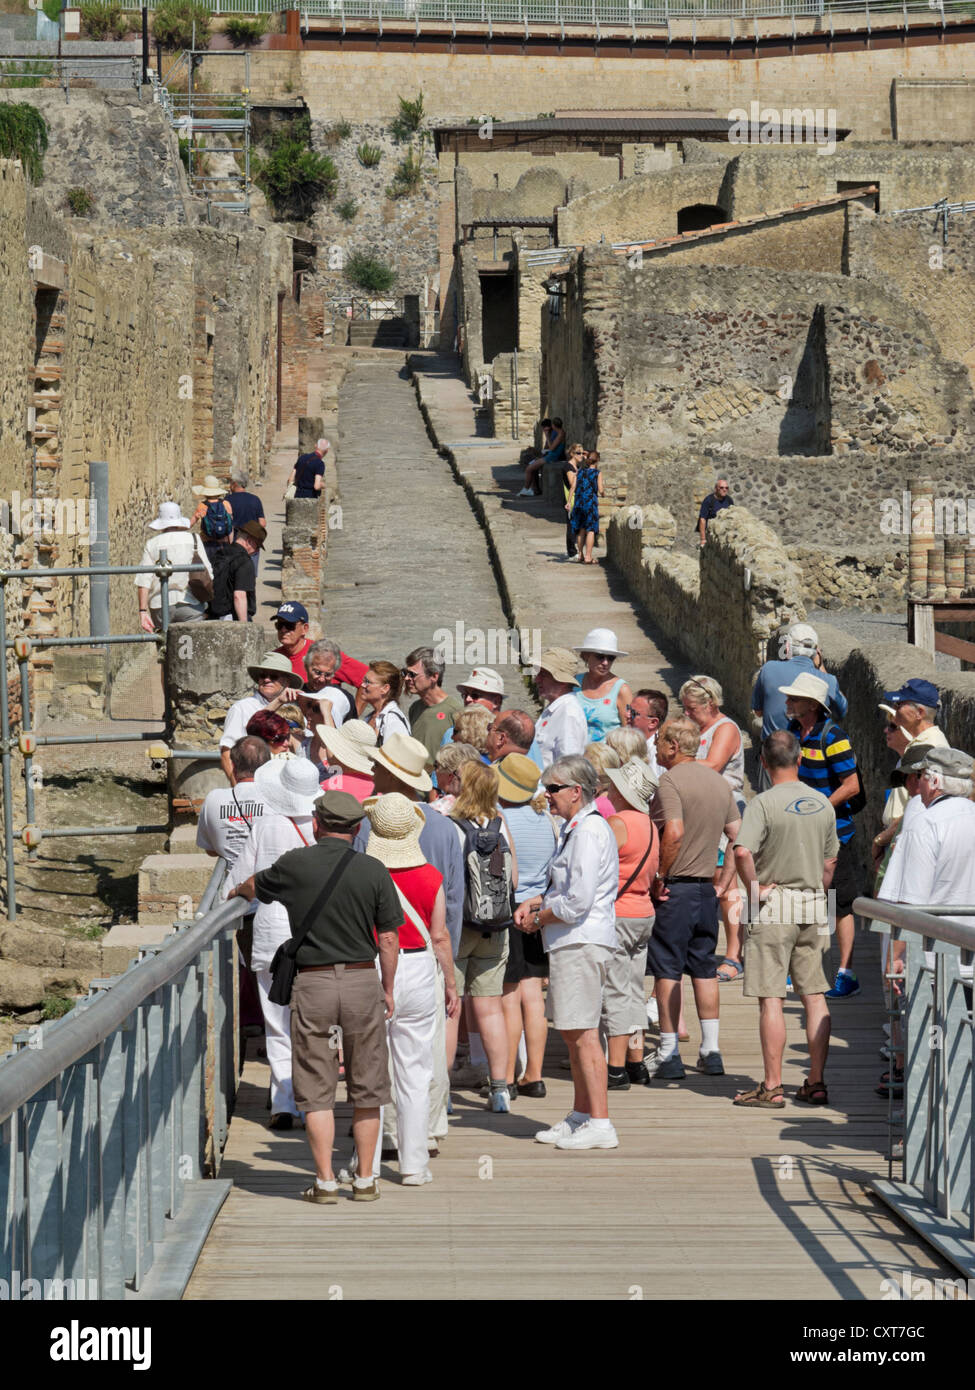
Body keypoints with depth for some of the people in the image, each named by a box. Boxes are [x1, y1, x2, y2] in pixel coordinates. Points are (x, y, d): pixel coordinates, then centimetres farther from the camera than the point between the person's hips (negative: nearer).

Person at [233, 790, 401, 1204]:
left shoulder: (294, 865, -2)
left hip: (312, 983, -1)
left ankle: (325, 1181, 3)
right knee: (366, 1087, 10)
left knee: (316, 1089, 5)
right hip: (362, 982, 1)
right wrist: (387, 990, 13)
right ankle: (365, 1180, 13)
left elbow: (253, 888, 19)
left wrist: (237, 890, 43)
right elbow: (388, 939, -1)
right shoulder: (373, 871, -3)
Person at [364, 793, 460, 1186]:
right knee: (415, 1075, 9)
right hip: (418, 972, 1)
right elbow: (439, 937, 0)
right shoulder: (430, 877, -4)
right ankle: (413, 1164, 11)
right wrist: (451, 984, 12)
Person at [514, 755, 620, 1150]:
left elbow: (578, 902, -22)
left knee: (583, 1034, -9)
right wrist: (532, 904, 11)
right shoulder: (576, 829, 17)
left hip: (581, 943, -11)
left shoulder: (588, 833, -17)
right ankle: (580, 1116, 26)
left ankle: (600, 1125, -7)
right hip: (572, 942, 11)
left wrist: (538, 918, -7)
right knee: (573, 1033, 17)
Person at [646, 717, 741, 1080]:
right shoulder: (719, 781, 11)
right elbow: (737, 837, 13)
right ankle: (711, 1051, 15)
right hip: (707, 889, 7)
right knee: (704, 969, 14)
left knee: (667, 971, -1)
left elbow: (674, 833, -26)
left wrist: (660, 876, -16)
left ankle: (669, 1054, 1)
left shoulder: (671, 781, -13)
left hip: (675, 888, -7)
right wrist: (723, 882, 15)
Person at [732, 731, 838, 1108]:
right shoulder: (822, 804, 6)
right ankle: (816, 1083, 11)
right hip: (813, 907, 5)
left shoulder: (763, 804, -12)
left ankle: (772, 1087, -2)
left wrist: (754, 888, -13)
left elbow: (742, 851, -27)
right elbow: (830, 862, 13)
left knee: (770, 998, -3)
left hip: (773, 907, -5)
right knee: (814, 995, 9)